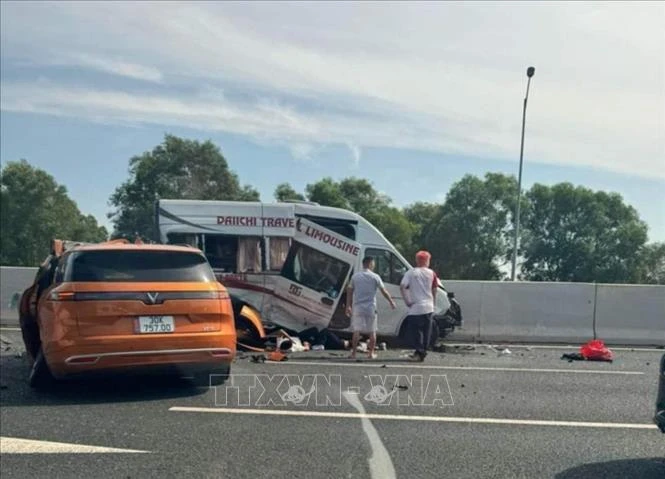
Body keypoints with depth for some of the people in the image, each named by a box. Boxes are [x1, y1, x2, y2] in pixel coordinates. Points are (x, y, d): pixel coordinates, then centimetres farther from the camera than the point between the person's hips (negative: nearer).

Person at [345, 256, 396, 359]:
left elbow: (349, 291, 7)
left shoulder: (355, 276, 5)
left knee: (356, 330, 2)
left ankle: (353, 353, -1)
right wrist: (391, 302, 12)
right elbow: (384, 291, 0)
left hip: (357, 308, 2)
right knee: (372, 331, 10)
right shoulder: (375, 277, -2)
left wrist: (348, 306, 13)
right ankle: (371, 353, 14)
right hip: (370, 308, -1)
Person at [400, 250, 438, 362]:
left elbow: (402, 286, -14)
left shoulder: (411, 273, -2)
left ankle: (419, 352, -3)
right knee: (426, 331, 12)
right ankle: (422, 352, 17)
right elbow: (434, 290, 6)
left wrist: (407, 301, -9)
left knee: (415, 331, 4)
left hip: (415, 308, -3)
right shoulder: (431, 273, 3)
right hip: (428, 307, 3)